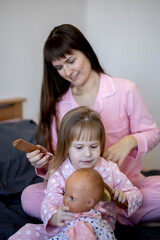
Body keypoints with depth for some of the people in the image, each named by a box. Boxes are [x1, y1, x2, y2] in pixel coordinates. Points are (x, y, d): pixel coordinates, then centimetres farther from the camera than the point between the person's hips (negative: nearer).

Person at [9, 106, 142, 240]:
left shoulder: (110, 170, -2)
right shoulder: (59, 173, -4)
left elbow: (136, 195, 7)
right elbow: (49, 202, -15)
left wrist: (124, 198, -18)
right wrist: (54, 217, -40)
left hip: (100, 225, -1)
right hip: (65, 226, 2)